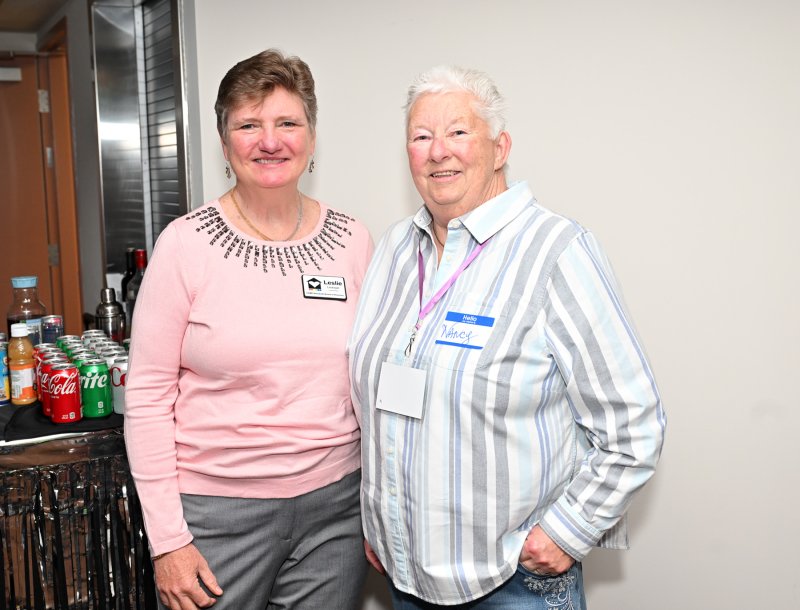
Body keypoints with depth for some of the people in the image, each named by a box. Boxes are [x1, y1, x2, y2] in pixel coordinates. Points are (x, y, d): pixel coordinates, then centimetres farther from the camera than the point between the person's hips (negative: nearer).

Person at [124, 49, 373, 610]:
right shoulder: (187, 244, -8)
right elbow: (148, 397, -7)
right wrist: (166, 539, -8)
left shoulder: (352, 240, 0)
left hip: (334, 503, 3)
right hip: (218, 511, -2)